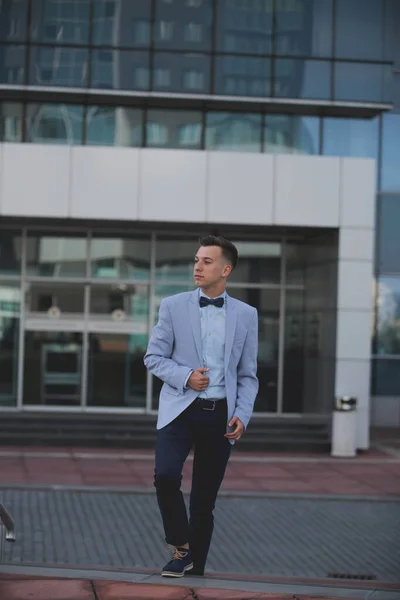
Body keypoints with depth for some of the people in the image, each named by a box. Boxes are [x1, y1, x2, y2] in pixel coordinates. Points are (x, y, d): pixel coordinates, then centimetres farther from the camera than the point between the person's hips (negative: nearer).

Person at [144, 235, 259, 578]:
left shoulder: (246, 315, 7)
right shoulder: (173, 306, 3)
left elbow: (248, 375, 9)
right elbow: (153, 357, 5)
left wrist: (242, 415, -5)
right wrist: (185, 376, -12)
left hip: (221, 415, 1)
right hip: (180, 408, -1)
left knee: (205, 499, 6)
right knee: (166, 476, -22)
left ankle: (195, 568, 21)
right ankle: (181, 548, 1)